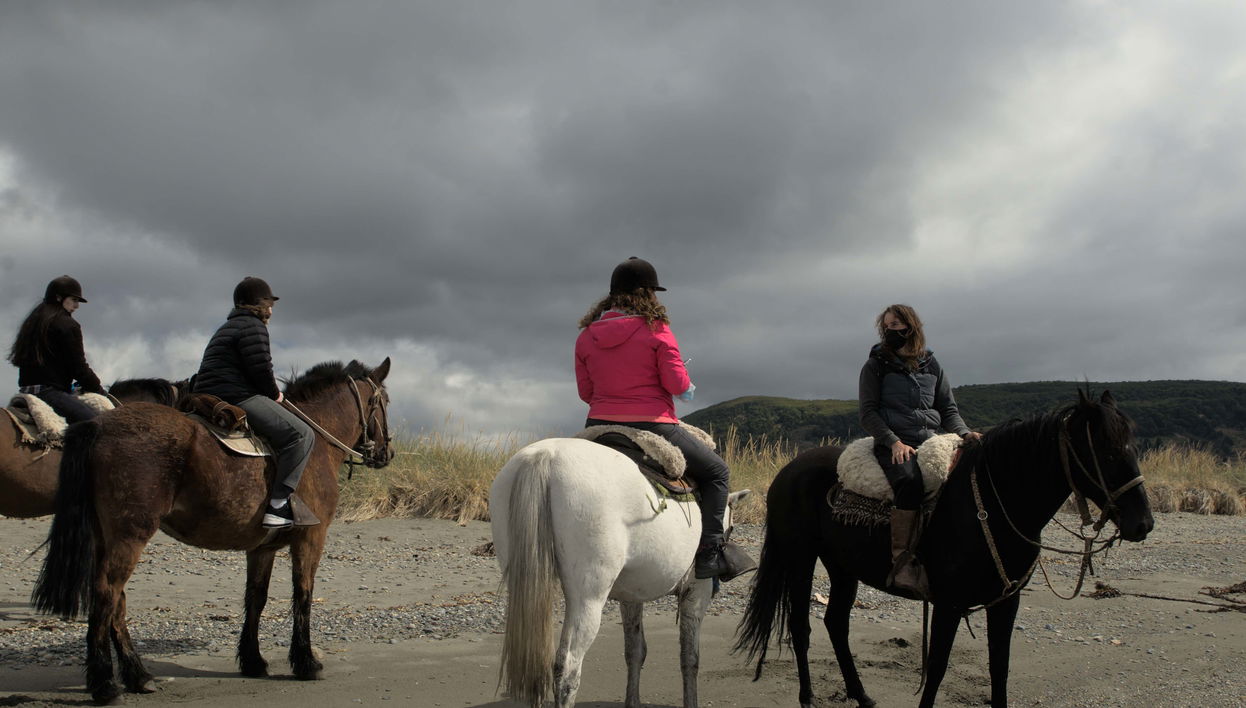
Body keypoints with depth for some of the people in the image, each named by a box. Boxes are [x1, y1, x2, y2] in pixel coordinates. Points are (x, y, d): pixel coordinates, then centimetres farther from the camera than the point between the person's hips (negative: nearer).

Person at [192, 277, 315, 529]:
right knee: (300, 434, -16)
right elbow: (260, 369, -14)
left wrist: (269, 391, 18)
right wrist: (274, 394, 4)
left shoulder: (226, 329, 28)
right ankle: (277, 505, -23)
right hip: (237, 398, -11)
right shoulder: (253, 327, -4)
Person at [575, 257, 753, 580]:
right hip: (652, 428, -4)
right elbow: (678, 386, -11)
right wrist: (689, 389, 12)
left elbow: (586, 392, 9)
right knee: (717, 472, 15)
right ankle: (710, 553, 6)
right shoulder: (656, 330, -9)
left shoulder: (586, 335, 5)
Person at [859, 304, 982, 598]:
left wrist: (965, 433, -2)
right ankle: (902, 563, -32)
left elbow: (948, 410, 18)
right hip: (893, 444, -4)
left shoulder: (932, 365, 17)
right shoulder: (876, 366, 7)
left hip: (931, 441, 4)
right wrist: (894, 441, -15)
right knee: (909, 480, -36)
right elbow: (869, 413, 0)